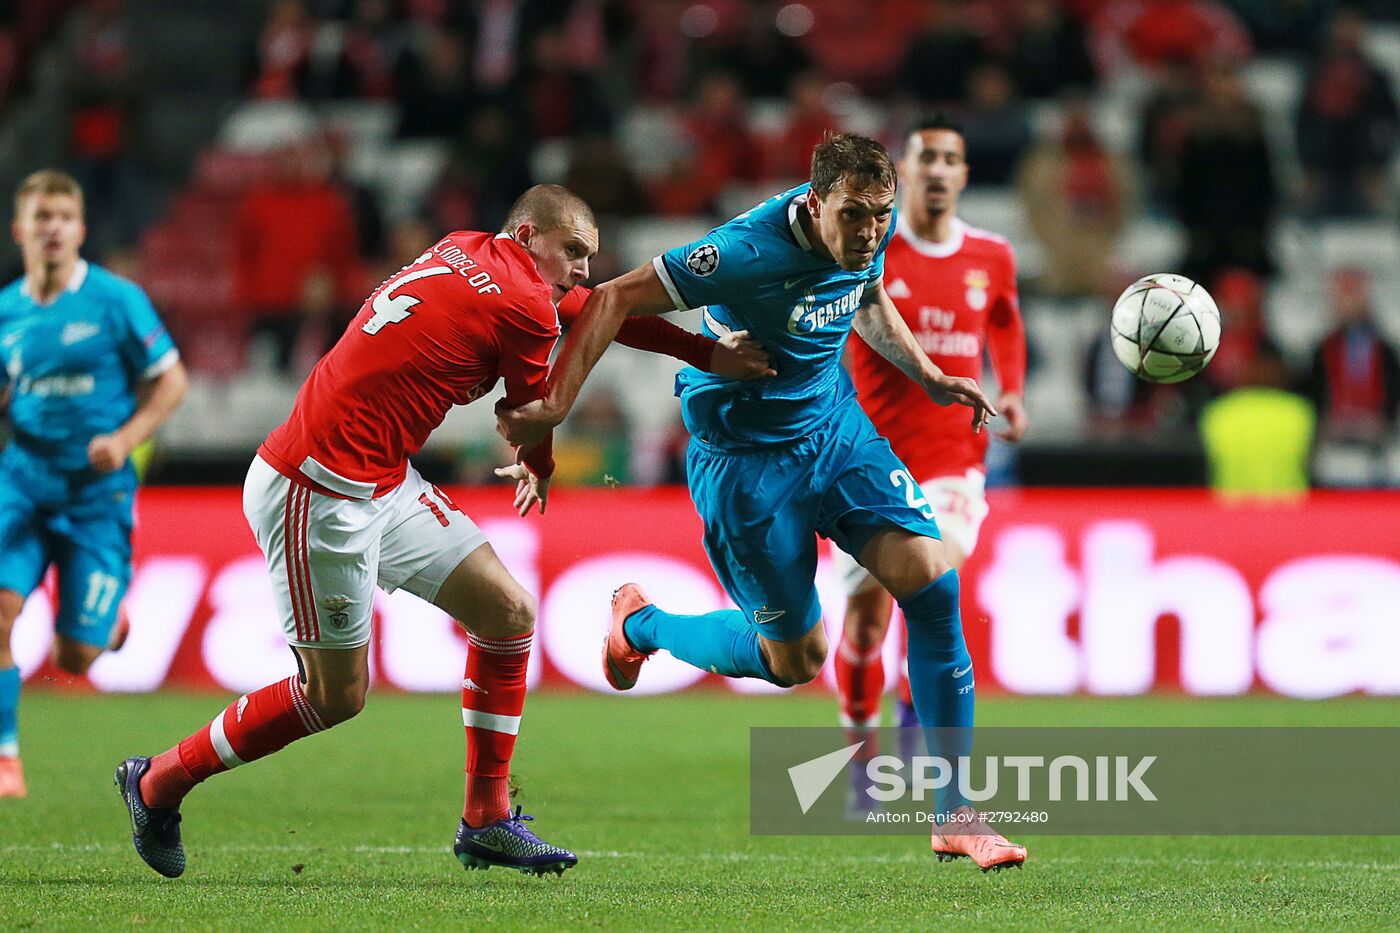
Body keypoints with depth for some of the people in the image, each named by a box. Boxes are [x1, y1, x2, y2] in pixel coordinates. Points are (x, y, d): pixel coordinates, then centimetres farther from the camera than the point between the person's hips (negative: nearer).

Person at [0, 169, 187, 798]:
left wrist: (126, 439, -15)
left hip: (97, 491, -3)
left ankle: (113, 607, 36)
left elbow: (171, 380, 0)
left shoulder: (115, 300, -5)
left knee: (73, 659, -2)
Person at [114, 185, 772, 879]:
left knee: (508, 612, 8)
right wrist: (540, 472, 26)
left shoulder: (462, 252, 11)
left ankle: (486, 821, 12)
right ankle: (158, 782, 18)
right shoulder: (525, 308, -15)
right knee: (336, 694, 1)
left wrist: (705, 351, 20)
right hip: (316, 495, -10)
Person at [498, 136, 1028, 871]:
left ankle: (954, 816, -4)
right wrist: (552, 407, -34)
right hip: (745, 458, -6)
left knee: (930, 578, -12)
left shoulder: (869, 232, -8)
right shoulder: (752, 252, -31)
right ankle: (642, 625, 34)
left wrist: (929, 377, 12)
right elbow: (615, 299, -28)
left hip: (835, 425, 6)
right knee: (795, 659, 2)